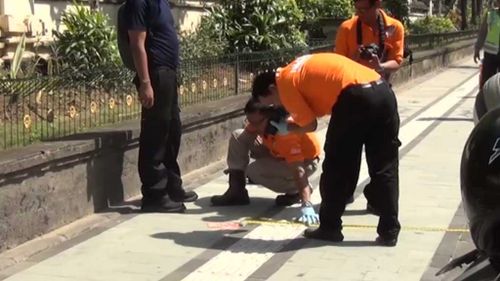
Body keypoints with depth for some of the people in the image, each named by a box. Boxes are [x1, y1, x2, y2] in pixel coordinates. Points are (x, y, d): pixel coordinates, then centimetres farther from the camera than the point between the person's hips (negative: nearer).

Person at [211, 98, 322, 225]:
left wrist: (306, 205, -52)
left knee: (254, 171, -28)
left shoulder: (286, 131, -38)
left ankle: (296, 191, -6)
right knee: (237, 136, -6)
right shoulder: (258, 121, -19)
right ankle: (236, 192, -3)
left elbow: (298, 170, -44)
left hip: (305, 161, -8)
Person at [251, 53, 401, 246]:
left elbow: (310, 125, 5)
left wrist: (286, 128, 22)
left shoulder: (285, 82, 6)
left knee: (336, 166, 8)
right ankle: (389, 232, 12)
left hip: (355, 98, -8)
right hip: (383, 91, 8)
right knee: (384, 168, 10)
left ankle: (330, 228, 17)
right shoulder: (300, 69, 30)